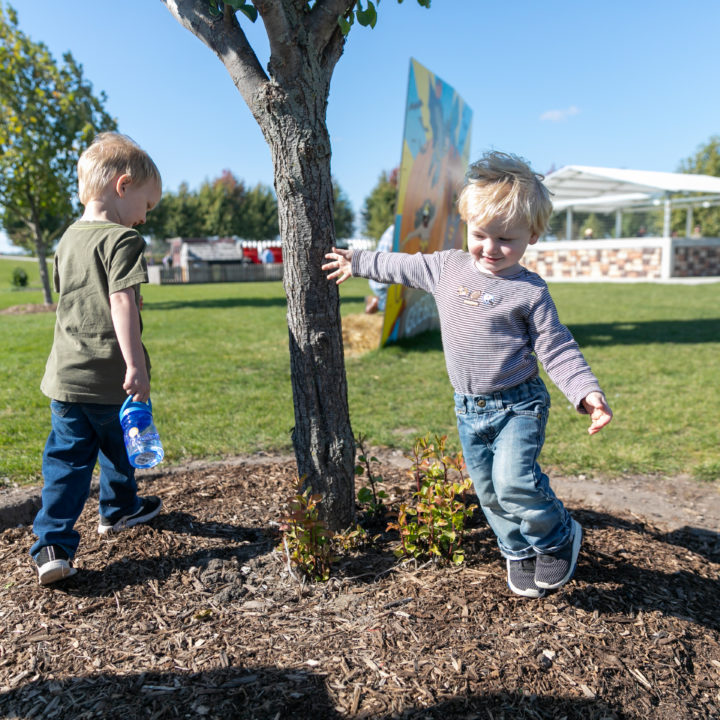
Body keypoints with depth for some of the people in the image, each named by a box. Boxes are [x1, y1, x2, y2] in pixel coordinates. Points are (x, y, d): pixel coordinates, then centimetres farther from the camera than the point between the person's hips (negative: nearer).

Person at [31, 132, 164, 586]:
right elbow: (122, 303, -23)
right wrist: (136, 365, -25)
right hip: (110, 378, -6)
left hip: (66, 375, 6)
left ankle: (53, 544, 6)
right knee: (118, 449, 18)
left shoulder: (69, 238, 12)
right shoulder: (122, 238, -14)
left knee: (66, 460, 10)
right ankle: (119, 510, 39)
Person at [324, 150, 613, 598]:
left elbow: (557, 350, -11)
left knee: (514, 481, -22)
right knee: (489, 490, 11)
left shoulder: (530, 292, -12)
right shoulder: (447, 267, 2)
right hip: (469, 408, 5)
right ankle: (519, 553, 34)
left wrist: (587, 393, -25)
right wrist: (357, 262, 26)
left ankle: (559, 538, 7)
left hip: (518, 404, -5)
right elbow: (402, 267, 17)